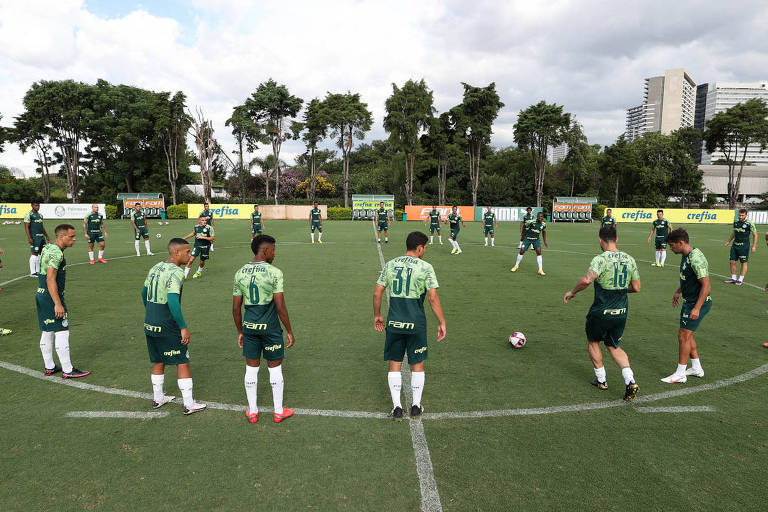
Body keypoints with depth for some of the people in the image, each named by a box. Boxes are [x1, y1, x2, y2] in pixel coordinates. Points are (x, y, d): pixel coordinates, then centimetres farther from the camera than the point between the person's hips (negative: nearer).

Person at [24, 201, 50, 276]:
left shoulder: (40, 214, 18)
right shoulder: (29, 214, -5)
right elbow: (26, 227, -10)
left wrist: (47, 236, 23)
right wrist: (29, 238, -18)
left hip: (42, 236, 8)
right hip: (34, 237, -8)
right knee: (35, 253, -8)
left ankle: (38, 271, 17)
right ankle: (32, 272, -3)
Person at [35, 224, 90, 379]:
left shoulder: (47, 248, 13)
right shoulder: (56, 253, -18)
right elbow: (50, 279, -24)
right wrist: (58, 304, -25)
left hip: (41, 296, 10)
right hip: (52, 297, -10)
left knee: (47, 333, 16)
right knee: (62, 333, -5)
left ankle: (49, 367, 26)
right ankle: (67, 370, 1)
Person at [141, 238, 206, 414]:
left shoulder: (155, 268, 9)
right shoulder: (175, 273, -19)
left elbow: (144, 293, 20)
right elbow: (173, 302, -27)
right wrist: (184, 328, -22)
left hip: (150, 325, 8)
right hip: (167, 328, -8)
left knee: (158, 362, 21)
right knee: (182, 362, 3)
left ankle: (158, 398, 34)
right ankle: (189, 405, 9)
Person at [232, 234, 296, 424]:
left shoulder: (240, 273, 2)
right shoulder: (274, 272, -14)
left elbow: (236, 308, 5)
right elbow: (280, 306, -15)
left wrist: (240, 332, 16)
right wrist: (289, 331, -5)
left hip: (249, 326, 4)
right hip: (270, 327, -4)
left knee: (251, 368, 14)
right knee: (275, 367, 10)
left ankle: (252, 412, 26)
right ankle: (278, 411, 22)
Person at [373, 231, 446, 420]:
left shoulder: (390, 265, 4)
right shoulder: (425, 267, -7)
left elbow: (377, 293, 5)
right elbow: (433, 299, -11)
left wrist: (377, 316, 18)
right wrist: (442, 323, -2)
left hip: (394, 322, 3)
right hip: (416, 323, -2)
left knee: (394, 364, 12)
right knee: (418, 364, 14)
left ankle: (397, 407, 15)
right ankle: (416, 406, 22)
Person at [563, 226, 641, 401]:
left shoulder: (601, 259, -18)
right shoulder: (629, 259, 2)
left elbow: (587, 280, -34)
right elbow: (636, 288, 8)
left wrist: (572, 292, -18)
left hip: (601, 312, -5)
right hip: (621, 312, 5)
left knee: (593, 342, 20)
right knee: (614, 347, 22)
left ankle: (601, 380, 28)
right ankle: (630, 381, 5)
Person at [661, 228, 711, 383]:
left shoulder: (696, 258, -24)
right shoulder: (686, 256, 7)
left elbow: (706, 285, -27)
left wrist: (697, 308, -28)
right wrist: (678, 291, 26)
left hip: (698, 303, -10)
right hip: (689, 301, 10)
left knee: (684, 336, -4)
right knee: (687, 335, 18)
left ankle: (680, 374, 6)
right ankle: (696, 368, 31)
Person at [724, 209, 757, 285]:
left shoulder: (750, 223, -10)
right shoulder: (736, 222, 6)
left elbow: (755, 235, -6)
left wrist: (754, 246, -11)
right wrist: (729, 241, 27)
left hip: (744, 246, -5)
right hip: (735, 245, 5)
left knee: (744, 263, 2)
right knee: (732, 261, 5)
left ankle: (740, 280, 9)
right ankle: (733, 278, 17)